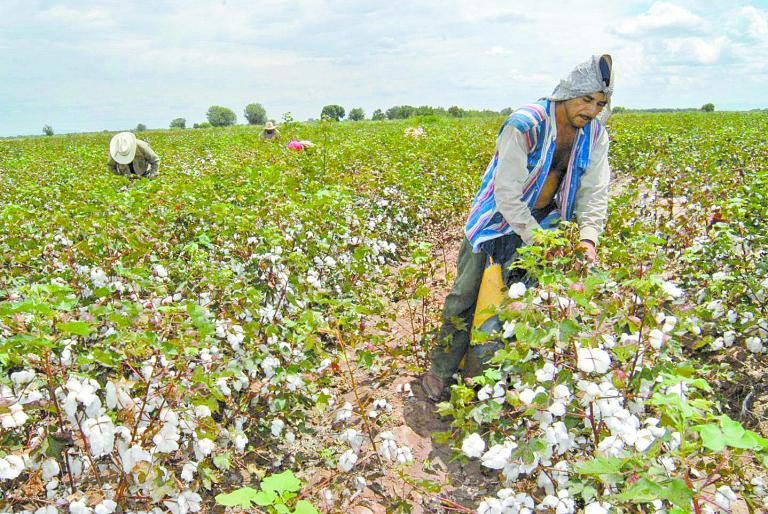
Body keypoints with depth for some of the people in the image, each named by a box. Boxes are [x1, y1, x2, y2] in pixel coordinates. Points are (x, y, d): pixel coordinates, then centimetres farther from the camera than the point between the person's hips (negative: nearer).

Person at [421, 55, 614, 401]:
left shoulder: (595, 135, -6)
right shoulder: (524, 125, -27)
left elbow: (595, 192, -5)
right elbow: (506, 192, -29)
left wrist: (588, 236, -22)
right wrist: (536, 240, -29)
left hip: (543, 223, 6)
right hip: (498, 223, -5)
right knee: (466, 296, -1)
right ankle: (440, 371, 15)